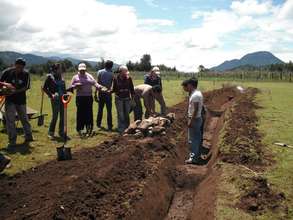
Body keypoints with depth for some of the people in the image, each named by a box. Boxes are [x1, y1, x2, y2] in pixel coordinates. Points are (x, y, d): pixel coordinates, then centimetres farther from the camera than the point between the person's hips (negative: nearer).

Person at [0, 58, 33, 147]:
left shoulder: (26, 74, -7)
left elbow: (26, 87, -10)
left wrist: (15, 91, -22)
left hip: (21, 100, 1)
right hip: (10, 100, -1)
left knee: (24, 118, 14)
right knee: (10, 120, -2)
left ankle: (28, 136, 28)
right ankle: (12, 140, 5)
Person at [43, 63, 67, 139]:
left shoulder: (61, 78, 13)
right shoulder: (50, 77, -3)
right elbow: (44, 88, -2)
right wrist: (51, 95, -12)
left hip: (62, 99, 5)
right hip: (55, 99, -5)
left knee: (62, 116, 7)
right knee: (55, 116, -4)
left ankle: (61, 132, 18)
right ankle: (51, 133, 11)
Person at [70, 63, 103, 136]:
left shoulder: (89, 76, 12)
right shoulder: (75, 77, 8)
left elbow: (95, 83, 4)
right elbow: (71, 86, 7)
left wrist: (98, 86, -15)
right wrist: (76, 86, -13)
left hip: (89, 97, 1)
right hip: (80, 98, -1)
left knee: (89, 112, 1)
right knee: (80, 113, -2)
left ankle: (89, 127, 12)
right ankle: (79, 129, 8)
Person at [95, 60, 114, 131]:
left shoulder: (100, 72, 1)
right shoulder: (111, 74, -3)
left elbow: (98, 83, -2)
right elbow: (112, 85, -6)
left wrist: (95, 93, 0)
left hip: (101, 93, 2)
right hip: (108, 93, -2)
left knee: (100, 109, 14)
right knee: (109, 110, 2)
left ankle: (98, 124, 22)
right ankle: (109, 126, 2)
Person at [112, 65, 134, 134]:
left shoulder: (129, 78, -3)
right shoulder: (116, 79, -5)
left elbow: (132, 89, 4)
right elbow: (114, 89, 2)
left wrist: (133, 98, 4)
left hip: (127, 98, 1)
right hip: (119, 99, -1)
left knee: (127, 115, 8)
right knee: (121, 115, -2)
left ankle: (127, 129, 19)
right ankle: (121, 130, 5)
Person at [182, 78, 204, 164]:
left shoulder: (195, 95, -21)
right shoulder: (198, 93, 9)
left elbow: (195, 109, -24)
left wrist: (190, 121, -21)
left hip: (195, 119, -10)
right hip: (198, 118, 10)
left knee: (193, 139, -3)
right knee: (197, 137, 18)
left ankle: (194, 158, 3)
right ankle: (197, 153, 30)